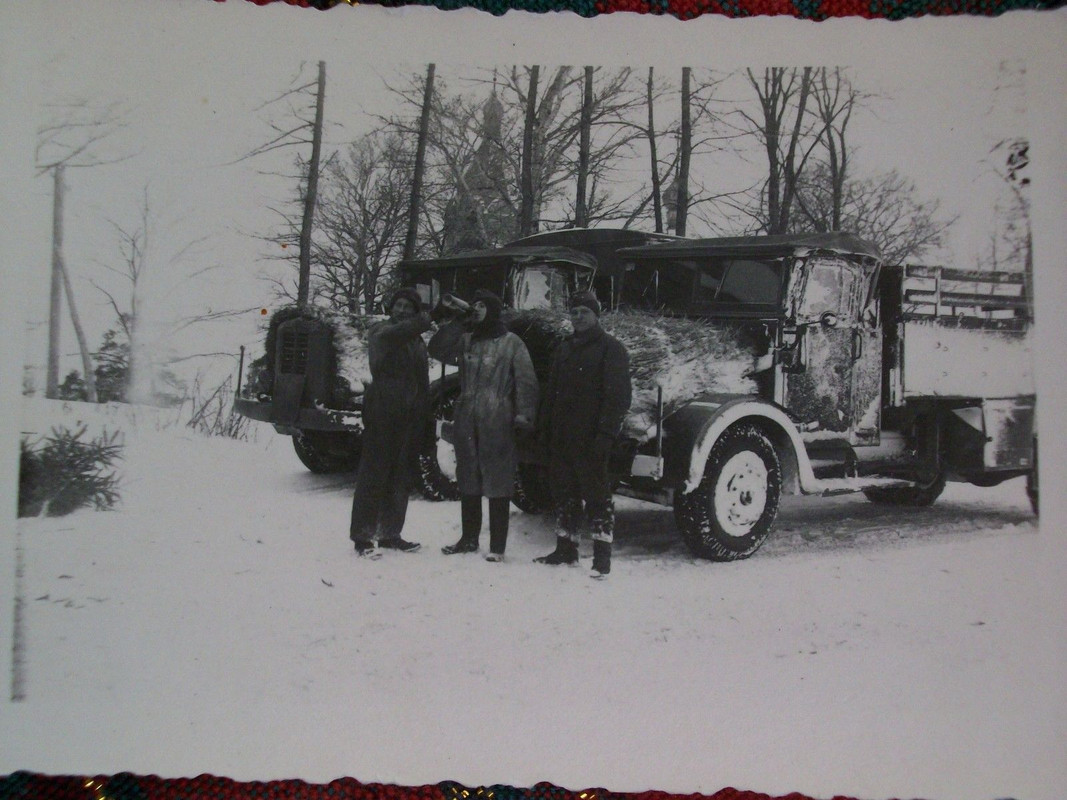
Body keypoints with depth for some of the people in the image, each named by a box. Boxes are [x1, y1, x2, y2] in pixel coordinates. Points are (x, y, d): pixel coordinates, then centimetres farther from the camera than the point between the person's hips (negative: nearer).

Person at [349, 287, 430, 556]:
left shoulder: (416, 340, 20)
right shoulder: (379, 331, 0)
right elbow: (394, 333, -26)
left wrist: (425, 418, 16)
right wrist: (424, 321, -15)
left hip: (411, 418, 7)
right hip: (382, 415, -7)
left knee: (402, 477, 10)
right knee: (375, 472, -6)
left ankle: (390, 534, 20)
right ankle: (362, 536, -2)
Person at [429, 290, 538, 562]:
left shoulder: (511, 342, -1)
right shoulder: (465, 340, 14)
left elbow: (526, 382, -5)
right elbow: (437, 350, 5)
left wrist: (523, 416, -14)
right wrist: (457, 322, 2)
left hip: (497, 424, -5)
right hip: (466, 422, 6)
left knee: (497, 483, -2)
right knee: (468, 481, 13)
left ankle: (497, 546, 3)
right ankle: (469, 539, 25)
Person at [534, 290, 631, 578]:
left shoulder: (610, 348, -4)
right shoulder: (564, 349, 18)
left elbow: (618, 395, -11)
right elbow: (551, 392, 22)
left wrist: (606, 433, -19)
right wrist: (545, 427, 13)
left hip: (590, 439, -7)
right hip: (562, 437, 7)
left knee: (597, 495, -4)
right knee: (564, 493, 12)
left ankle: (602, 555, 1)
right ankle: (566, 549, 23)